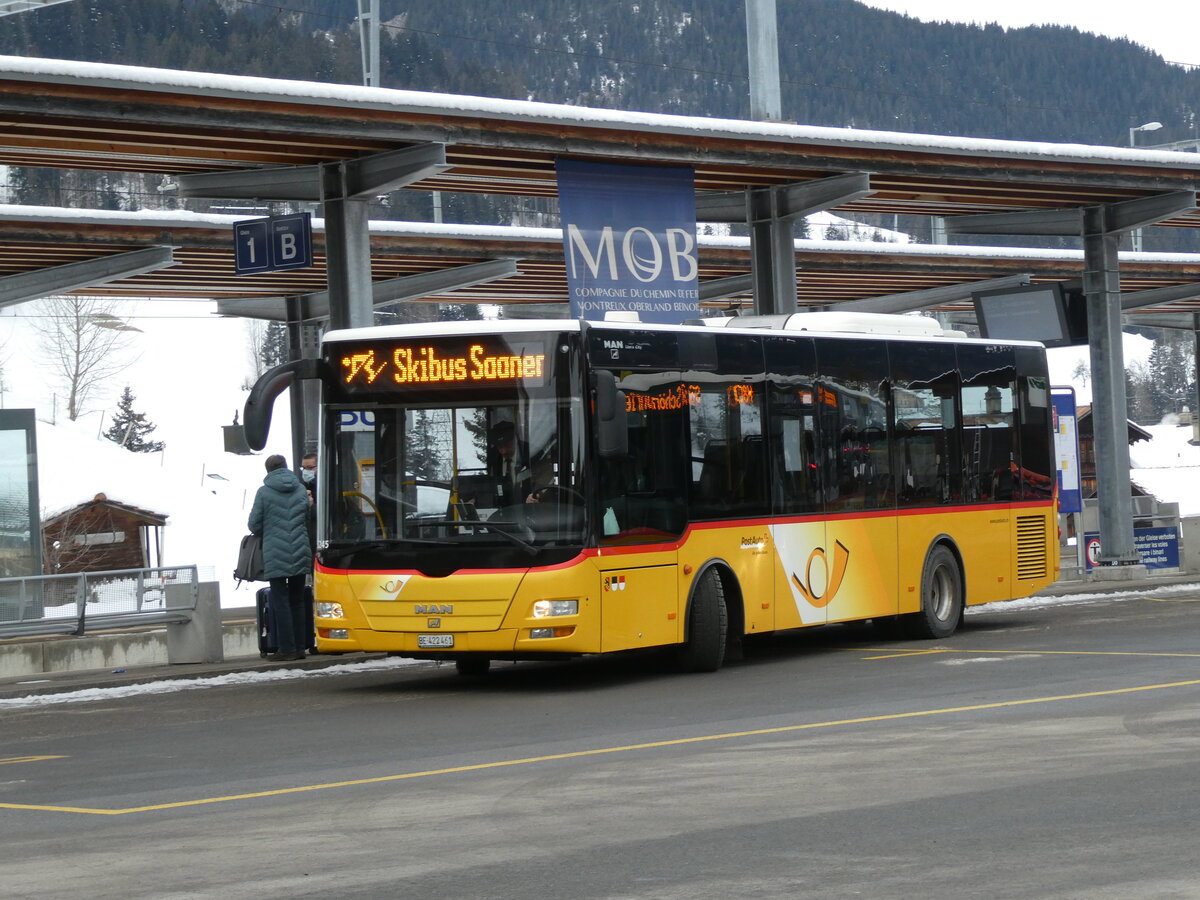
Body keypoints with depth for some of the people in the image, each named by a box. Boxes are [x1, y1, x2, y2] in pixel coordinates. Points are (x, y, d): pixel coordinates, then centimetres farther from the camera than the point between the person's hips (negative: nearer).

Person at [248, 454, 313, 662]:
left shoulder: (264, 492, -4)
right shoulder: (301, 490, 7)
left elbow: (254, 525, 0)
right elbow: (310, 520, 11)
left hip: (275, 556, -4)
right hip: (300, 555, 4)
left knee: (280, 601, -1)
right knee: (297, 601, 12)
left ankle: (286, 648, -4)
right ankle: (300, 647, 12)